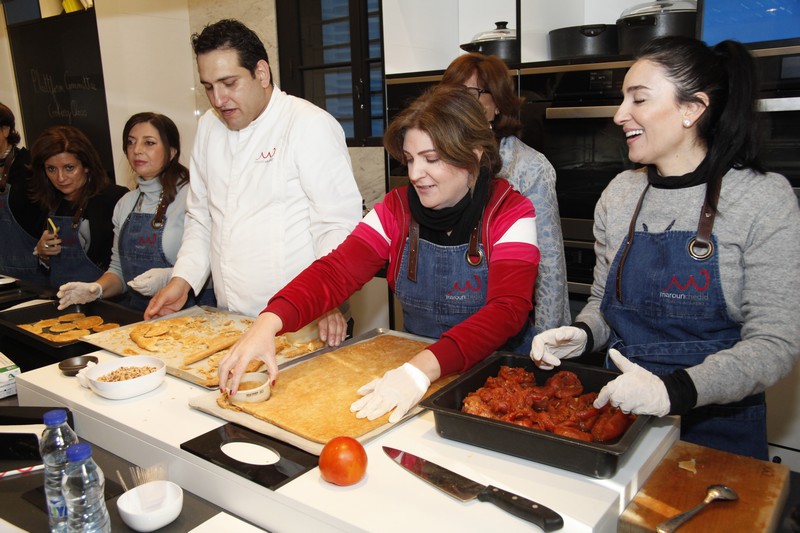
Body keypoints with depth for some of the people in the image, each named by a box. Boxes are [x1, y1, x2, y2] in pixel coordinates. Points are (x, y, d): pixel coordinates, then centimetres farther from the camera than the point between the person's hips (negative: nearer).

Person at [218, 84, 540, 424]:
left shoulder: (510, 215, -11)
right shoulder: (397, 209, 0)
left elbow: (507, 310, -24)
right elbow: (335, 273, -10)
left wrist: (423, 369, -39)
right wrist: (269, 322, -28)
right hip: (411, 360, 3)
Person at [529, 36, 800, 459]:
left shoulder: (764, 200, -9)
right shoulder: (619, 195, 3)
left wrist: (674, 389, -28)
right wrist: (581, 335, -9)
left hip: (720, 429, -2)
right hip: (620, 414, 3)